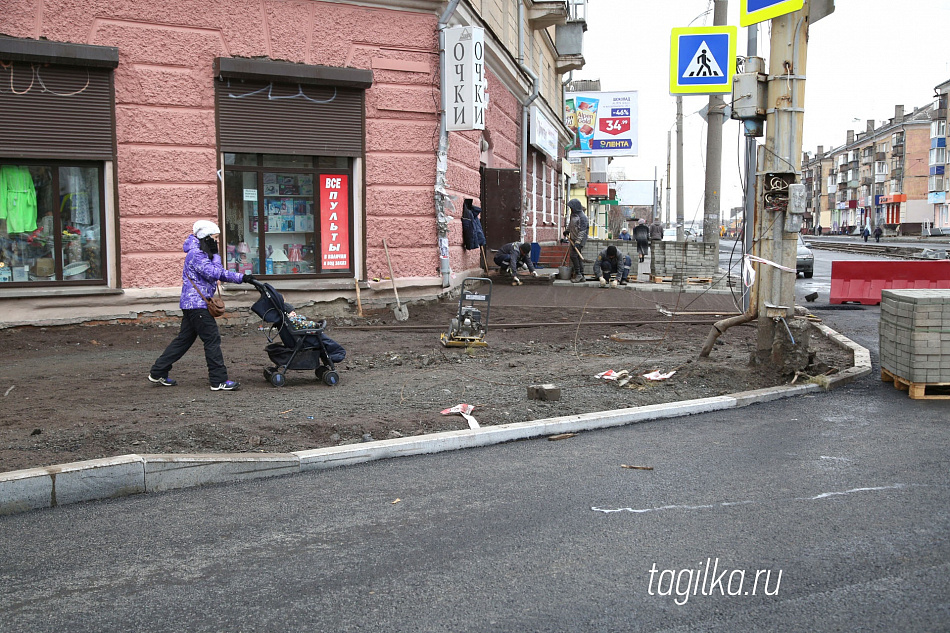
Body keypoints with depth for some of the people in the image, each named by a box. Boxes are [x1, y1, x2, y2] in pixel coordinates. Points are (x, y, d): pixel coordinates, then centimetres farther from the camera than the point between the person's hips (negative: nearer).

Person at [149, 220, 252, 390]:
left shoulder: (203, 254, 19)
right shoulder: (196, 254, -14)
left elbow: (221, 273, 20)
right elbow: (215, 273, -21)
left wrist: (242, 278, 11)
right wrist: (215, 254, -8)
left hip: (192, 304, 11)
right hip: (197, 304, -11)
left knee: (184, 339, 14)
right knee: (212, 339, -8)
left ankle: (158, 373, 20)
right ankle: (219, 380, -5)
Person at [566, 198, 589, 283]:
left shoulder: (582, 217, -18)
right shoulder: (573, 214, 9)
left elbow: (582, 231, -21)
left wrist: (577, 241, -25)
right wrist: (567, 230, 25)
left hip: (579, 240, -9)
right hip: (573, 239, 9)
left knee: (574, 255, -13)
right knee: (577, 257, 9)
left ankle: (578, 274, -5)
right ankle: (581, 276, 14)